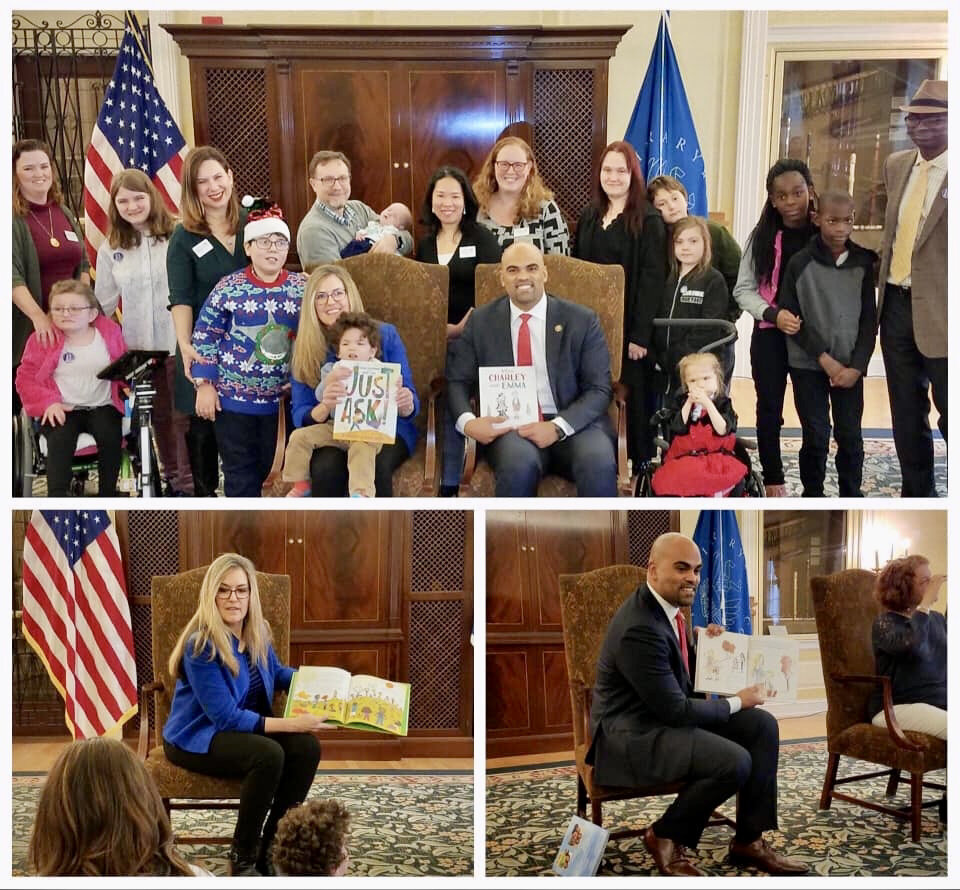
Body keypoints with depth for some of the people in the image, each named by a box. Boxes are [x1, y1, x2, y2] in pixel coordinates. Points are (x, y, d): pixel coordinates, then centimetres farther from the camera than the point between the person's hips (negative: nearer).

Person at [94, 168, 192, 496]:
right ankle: (172, 479, 27)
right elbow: (103, 303, 11)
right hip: (140, 346, 4)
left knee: (184, 415, 2)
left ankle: (190, 483, 11)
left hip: (181, 342, -4)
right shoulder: (111, 249, 6)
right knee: (159, 416, 14)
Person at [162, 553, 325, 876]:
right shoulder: (201, 645, -24)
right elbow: (226, 717, -26)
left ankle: (272, 847, -5)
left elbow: (277, 673, 19)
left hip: (246, 726, 7)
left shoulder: (256, 632, -1)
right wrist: (289, 723, -32)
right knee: (268, 755, -33)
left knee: (306, 746, -20)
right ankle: (243, 856, -12)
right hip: (197, 737, -7)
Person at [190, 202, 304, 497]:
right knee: (240, 473, 6)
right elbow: (205, 336, -3)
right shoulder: (229, 287, -6)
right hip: (234, 397, -2)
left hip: (283, 399, 2)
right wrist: (204, 384, -7)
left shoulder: (303, 287, 0)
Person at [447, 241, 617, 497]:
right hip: (508, 426, 0)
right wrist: (467, 422, -10)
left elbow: (599, 389, 2)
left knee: (599, 464, -33)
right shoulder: (481, 322, 11)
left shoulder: (582, 320, 6)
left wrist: (557, 427, -15)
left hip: (572, 422, 0)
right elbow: (458, 381, 13)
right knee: (519, 463, -35)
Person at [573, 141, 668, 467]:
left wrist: (640, 334, -17)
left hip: (629, 326, -5)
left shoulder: (649, 221, -6)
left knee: (633, 399, 2)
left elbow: (652, 280, -11)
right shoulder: (589, 217, 13)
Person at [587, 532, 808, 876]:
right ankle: (665, 836, -4)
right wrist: (736, 702, -10)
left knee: (763, 725, 0)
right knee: (734, 762, -27)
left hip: (669, 711, 10)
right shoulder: (640, 629, -26)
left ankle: (749, 839, 7)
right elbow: (675, 710, -23)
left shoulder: (664, 607, 5)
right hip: (633, 733, -10)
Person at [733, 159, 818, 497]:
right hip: (769, 336, 1)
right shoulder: (762, 236, -1)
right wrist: (773, 314, -15)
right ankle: (773, 483, 21)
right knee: (770, 411, 8)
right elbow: (743, 289, 0)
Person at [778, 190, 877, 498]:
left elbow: (869, 319, 3)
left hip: (850, 366, 2)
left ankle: (852, 495, 19)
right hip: (808, 365, -2)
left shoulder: (864, 262, 2)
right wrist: (824, 358, -9)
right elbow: (790, 316, -4)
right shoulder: (800, 263, -5)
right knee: (815, 437, 1)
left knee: (850, 436, 5)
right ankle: (812, 495, 16)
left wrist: (856, 366, -7)